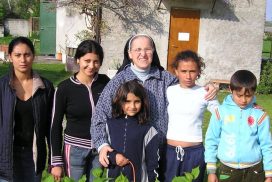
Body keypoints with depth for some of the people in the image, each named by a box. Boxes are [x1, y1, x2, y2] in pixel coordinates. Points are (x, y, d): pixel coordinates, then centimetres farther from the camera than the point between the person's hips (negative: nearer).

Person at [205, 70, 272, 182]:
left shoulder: (260, 115, -5)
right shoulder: (221, 112, -6)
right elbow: (211, 140, 0)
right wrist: (211, 170, 1)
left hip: (254, 170, 0)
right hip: (228, 170, 0)